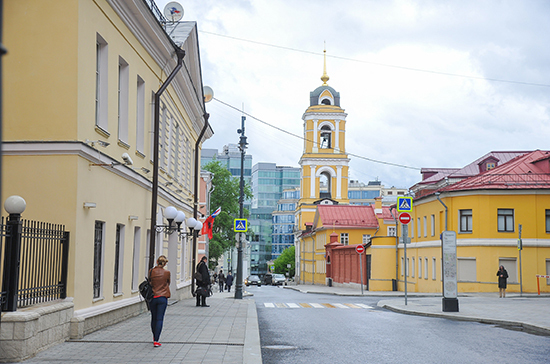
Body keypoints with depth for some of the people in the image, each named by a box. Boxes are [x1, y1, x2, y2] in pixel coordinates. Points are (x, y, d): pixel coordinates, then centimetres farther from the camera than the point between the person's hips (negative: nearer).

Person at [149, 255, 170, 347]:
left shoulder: (151, 271, -4)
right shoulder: (167, 272, -6)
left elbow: (149, 282, 7)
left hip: (152, 297, 2)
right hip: (162, 298, -2)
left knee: (153, 318, 17)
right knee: (159, 319, -2)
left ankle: (155, 338, 32)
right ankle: (156, 341, -10)